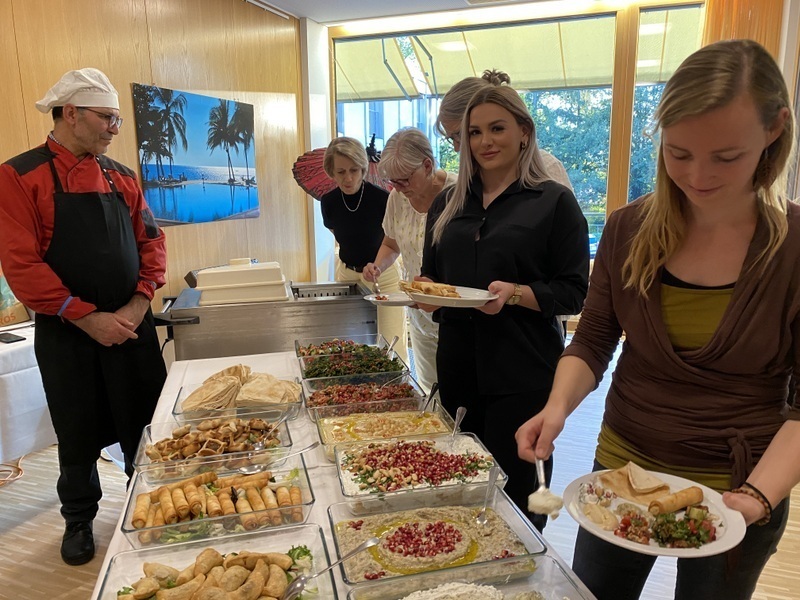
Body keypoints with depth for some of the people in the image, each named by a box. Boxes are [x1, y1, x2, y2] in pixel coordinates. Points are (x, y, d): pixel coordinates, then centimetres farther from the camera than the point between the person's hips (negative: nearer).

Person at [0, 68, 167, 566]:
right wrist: (87, 318, -17)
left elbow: (151, 242, 6)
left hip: (132, 327, 4)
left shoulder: (121, 177, 7)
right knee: (79, 436, 12)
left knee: (146, 427, 12)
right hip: (67, 335, -3)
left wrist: (139, 303, -8)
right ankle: (79, 521, 34)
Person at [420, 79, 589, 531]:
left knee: (515, 491, 4)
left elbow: (574, 292, -6)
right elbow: (430, 273, 20)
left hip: (524, 375, -5)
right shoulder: (448, 204, 13)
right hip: (458, 370, 5)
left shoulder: (554, 201, -3)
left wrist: (515, 294, -22)